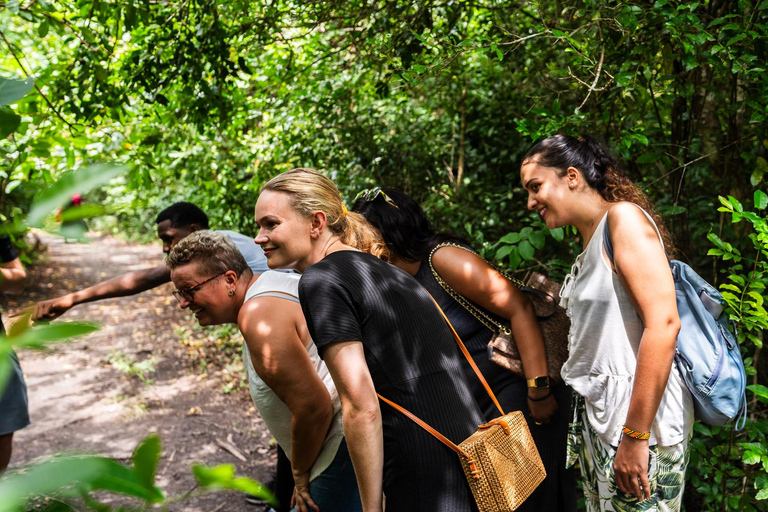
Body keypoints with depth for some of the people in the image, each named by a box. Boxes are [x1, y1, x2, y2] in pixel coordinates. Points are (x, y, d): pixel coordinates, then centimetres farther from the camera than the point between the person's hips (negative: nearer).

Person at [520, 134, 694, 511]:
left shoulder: (623, 216, -10)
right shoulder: (588, 244, 17)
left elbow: (663, 323, -20)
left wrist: (635, 436, -21)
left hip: (638, 422, -9)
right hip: (596, 420, 9)